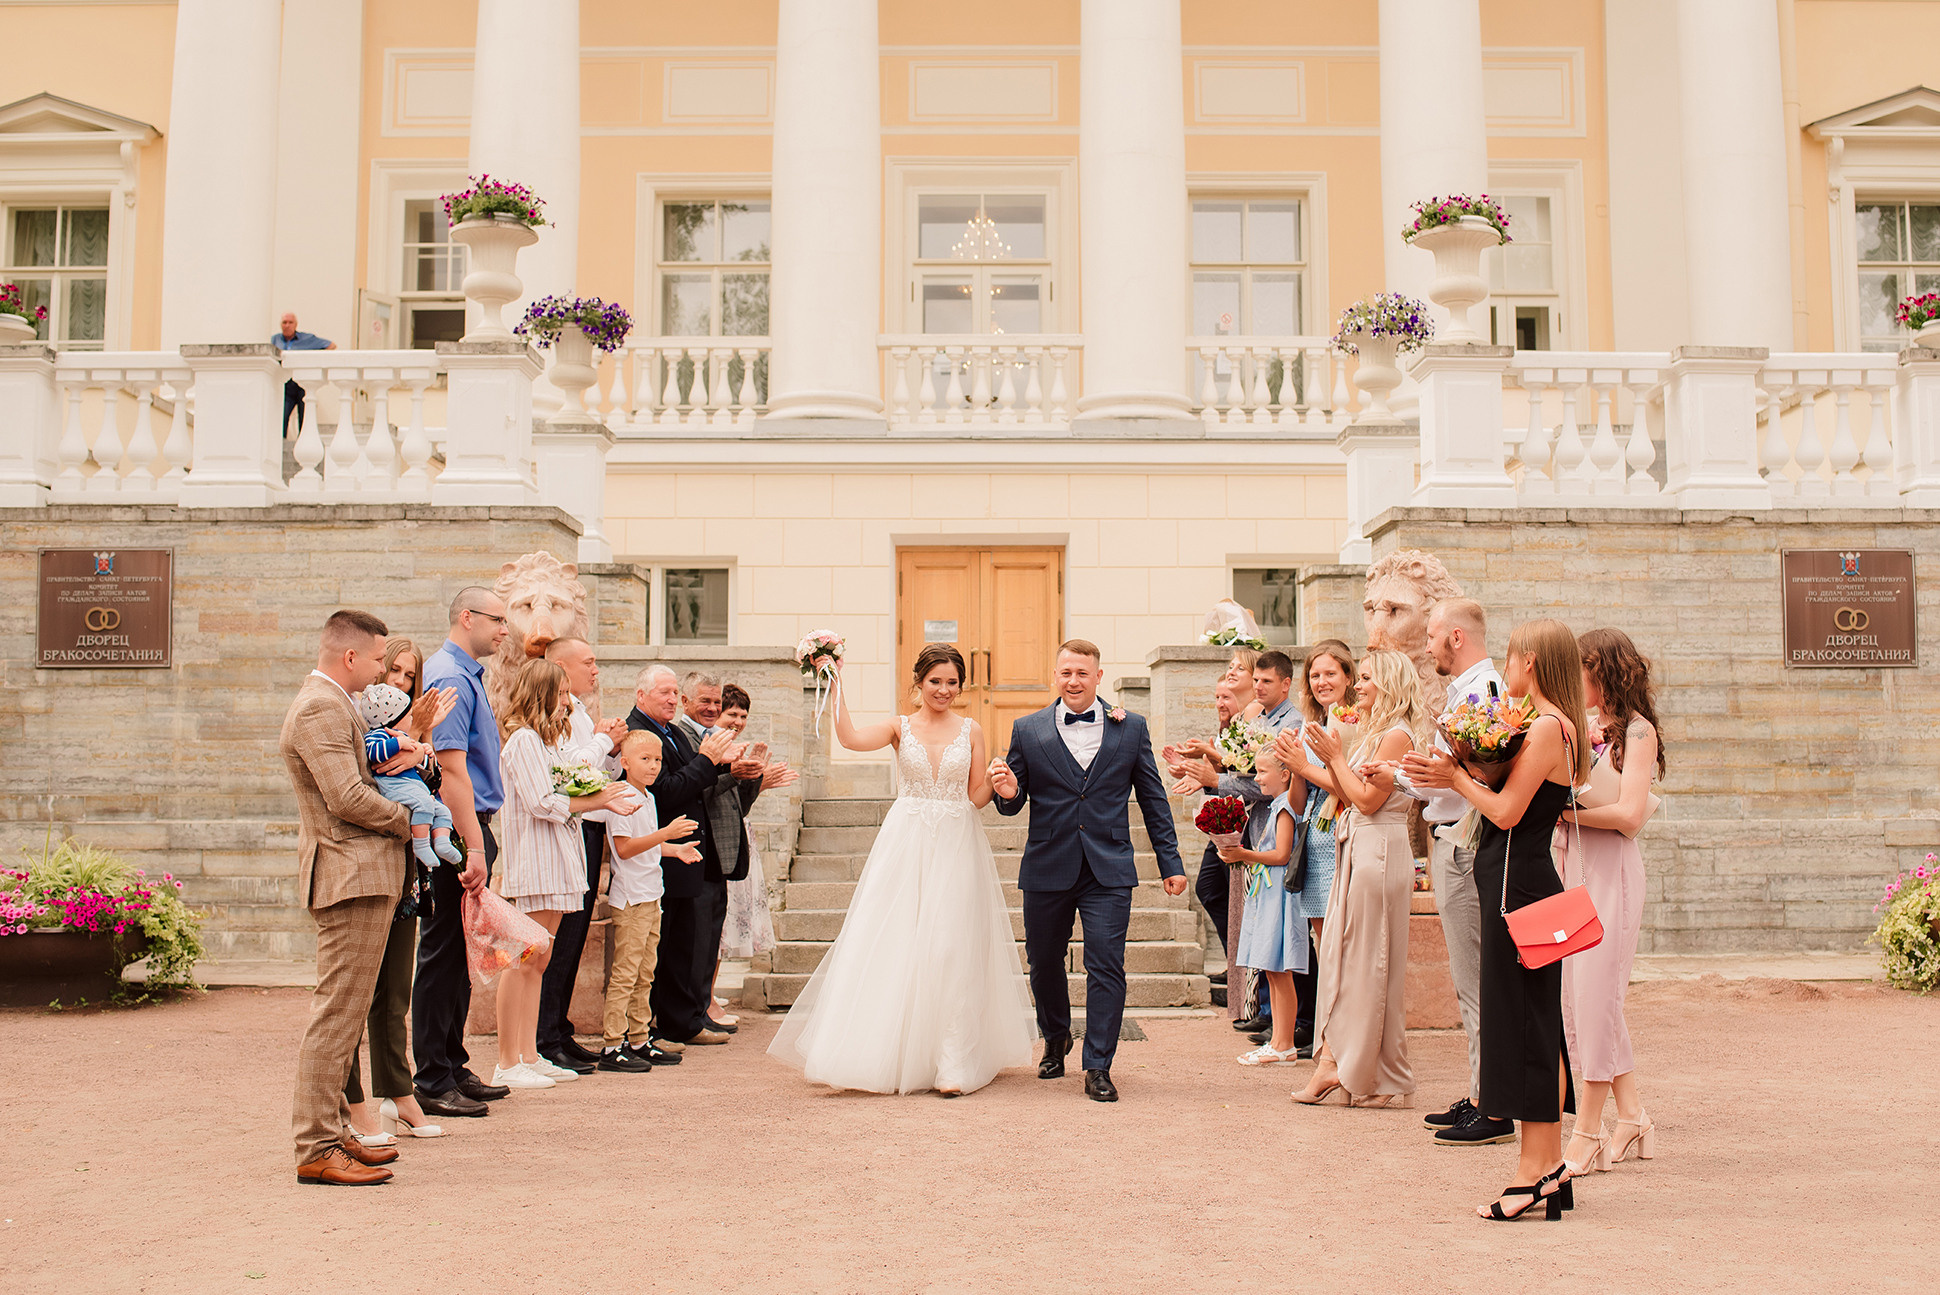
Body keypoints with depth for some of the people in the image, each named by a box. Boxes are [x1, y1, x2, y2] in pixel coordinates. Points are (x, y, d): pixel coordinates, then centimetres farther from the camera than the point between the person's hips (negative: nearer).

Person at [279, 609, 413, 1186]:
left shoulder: (332, 705, 19)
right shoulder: (320, 708, -15)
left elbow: (362, 771, 21)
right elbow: (347, 799, -22)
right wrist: (407, 820, -8)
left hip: (359, 873, 11)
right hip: (351, 875, -11)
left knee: (343, 1012, 15)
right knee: (338, 1011, -8)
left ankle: (332, 1132, 24)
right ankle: (317, 1148, -3)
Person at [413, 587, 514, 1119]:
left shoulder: (465, 674, 18)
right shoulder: (450, 677, -15)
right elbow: (451, 769, -22)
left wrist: (479, 840, 17)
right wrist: (474, 847, -24)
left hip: (469, 827, 10)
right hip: (456, 833, -10)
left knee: (459, 955, 14)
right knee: (443, 955, -4)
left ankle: (452, 1068, 23)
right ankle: (434, 1083, 2)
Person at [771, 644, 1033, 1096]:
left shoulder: (971, 731, 7)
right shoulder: (900, 727, 4)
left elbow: (977, 796, 8)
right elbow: (850, 737, -15)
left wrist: (999, 778, -11)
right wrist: (836, 687, -18)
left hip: (957, 847, 0)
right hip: (905, 845, 0)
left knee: (950, 952, -3)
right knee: (896, 948, 0)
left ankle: (952, 1066, 1)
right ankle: (893, 1058, 11)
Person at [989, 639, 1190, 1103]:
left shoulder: (1130, 728, 4)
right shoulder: (1027, 730, 3)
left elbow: (1153, 799, 8)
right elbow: (1013, 804, 6)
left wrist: (1170, 863, 7)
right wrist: (1007, 793, -19)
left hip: (1109, 872, -1)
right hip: (1047, 870, 1)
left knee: (1106, 965, -7)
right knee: (1044, 964, 14)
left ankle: (1098, 1068, 4)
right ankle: (1055, 1040, 40)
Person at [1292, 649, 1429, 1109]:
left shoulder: (1396, 735, -11)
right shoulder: (1371, 734, 17)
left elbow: (1368, 799, -16)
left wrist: (1337, 756, -9)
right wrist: (1330, 759, 7)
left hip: (1379, 851, -10)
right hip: (1358, 850, 10)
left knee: (1368, 962, -3)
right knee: (1340, 953, 6)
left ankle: (1379, 1080, 6)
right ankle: (1334, 1060, 8)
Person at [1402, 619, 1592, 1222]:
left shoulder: (1547, 726, -15)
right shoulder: (1559, 727, 14)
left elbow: (1506, 811, -19)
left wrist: (1457, 777, -6)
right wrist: (1459, 775, 7)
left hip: (1518, 887, -10)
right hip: (1529, 883, 10)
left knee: (1523, 1026, -4)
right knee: (1538, 1027, 12)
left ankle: (1534, 1172, 3)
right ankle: (1550, 1165, 20)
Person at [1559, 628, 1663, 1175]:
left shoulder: (1637, 731, -5)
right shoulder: (1585, 728, 15)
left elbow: (1629, 814, -15)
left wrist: (1559, 807, -13)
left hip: (1611, 870, -7)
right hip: (1570, 867, 7)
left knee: (1594, 1001, -4)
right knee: (1573, 1002, 8)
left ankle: (1587, 1134, 5)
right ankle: (1633, 1118, 22)